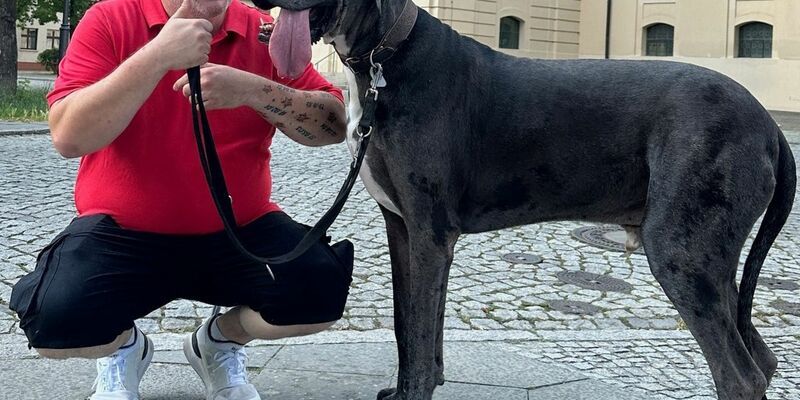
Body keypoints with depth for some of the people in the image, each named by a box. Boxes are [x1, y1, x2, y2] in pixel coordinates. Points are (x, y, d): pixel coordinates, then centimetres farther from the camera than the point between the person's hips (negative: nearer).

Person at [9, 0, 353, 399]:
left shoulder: (265, 34, -2)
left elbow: (336, 124, -8)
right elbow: (68, 138, -19)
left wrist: (253, 90, -25)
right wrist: (157, 56, -28)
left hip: (239, 232, 2)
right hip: (122, 233, -1)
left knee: (324, 290, -22)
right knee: (52, 323, -27)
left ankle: (220, 342, 11)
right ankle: (123, 347, 12)